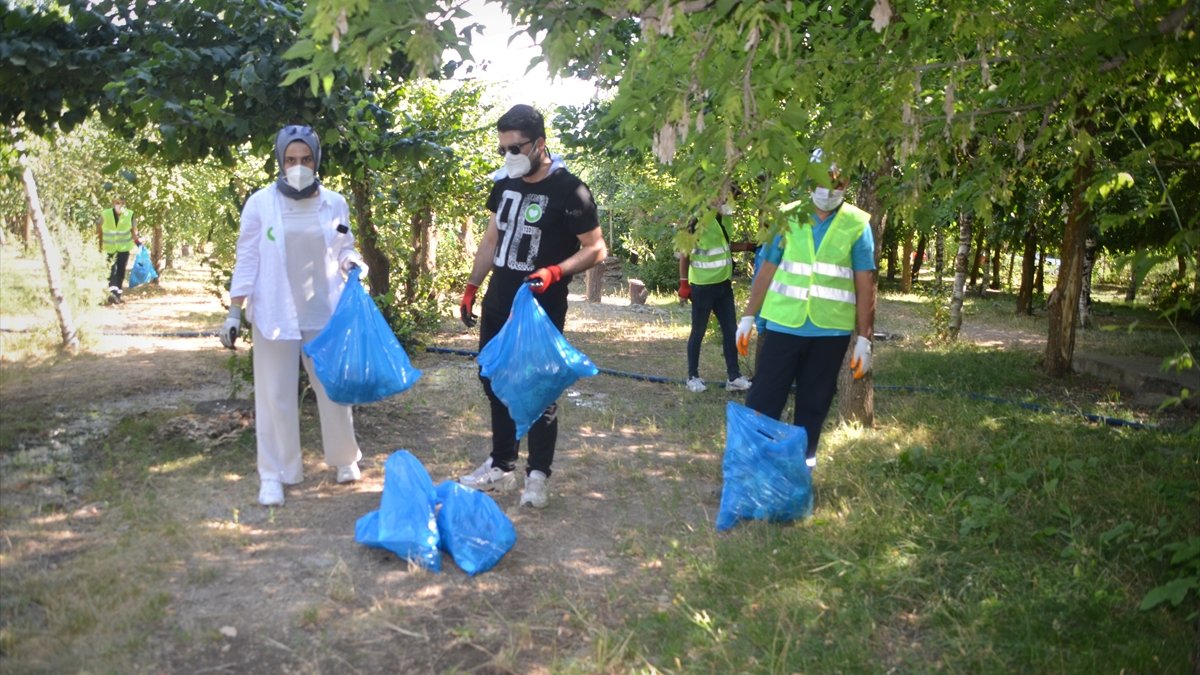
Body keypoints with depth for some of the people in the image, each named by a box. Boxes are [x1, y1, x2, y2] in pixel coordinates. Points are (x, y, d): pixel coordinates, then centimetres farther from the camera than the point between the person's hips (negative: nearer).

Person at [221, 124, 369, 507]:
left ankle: (345, 458, 31)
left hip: (324, 311, 2)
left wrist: (351, 261, -11)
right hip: (275, 314, -1)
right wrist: (234, 312, -4)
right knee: (275, 395, 4)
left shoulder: (335, 203, 0)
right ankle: (273, 475, 15)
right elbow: (247, 260, -1)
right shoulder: (260, 203, -4)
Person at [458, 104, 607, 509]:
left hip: (541, 311, -7)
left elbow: (596, 249, -13)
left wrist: (554, 272, -27)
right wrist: (471, 288, 13)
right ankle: (501, 467, 28)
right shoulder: (504, 186, 8)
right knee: (495, 384, 14)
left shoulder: (568, 191, -13)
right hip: (497, 306, 7)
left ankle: (537, 475, 14)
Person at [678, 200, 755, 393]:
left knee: (730, 330, 8)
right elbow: (685, 254, -13)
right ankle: (693, 376, 15)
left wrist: (749, 246, 10)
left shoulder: (723, 221, 7)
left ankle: (733, 377, 14)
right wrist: (684, 284, -14)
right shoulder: (699, 223, -16)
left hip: (723, 285, 8)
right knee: (698, 332, 3)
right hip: (703, 287, -8)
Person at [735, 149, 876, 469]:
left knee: (814, 405, 10)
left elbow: (865, 285, 1)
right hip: (783, 325, 0)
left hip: (831, 331, 0)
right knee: (763, 398, 0)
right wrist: (748, 317, 5)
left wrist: (864, 338, -2)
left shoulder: (857, 224, 0)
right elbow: (767, 270, 6)